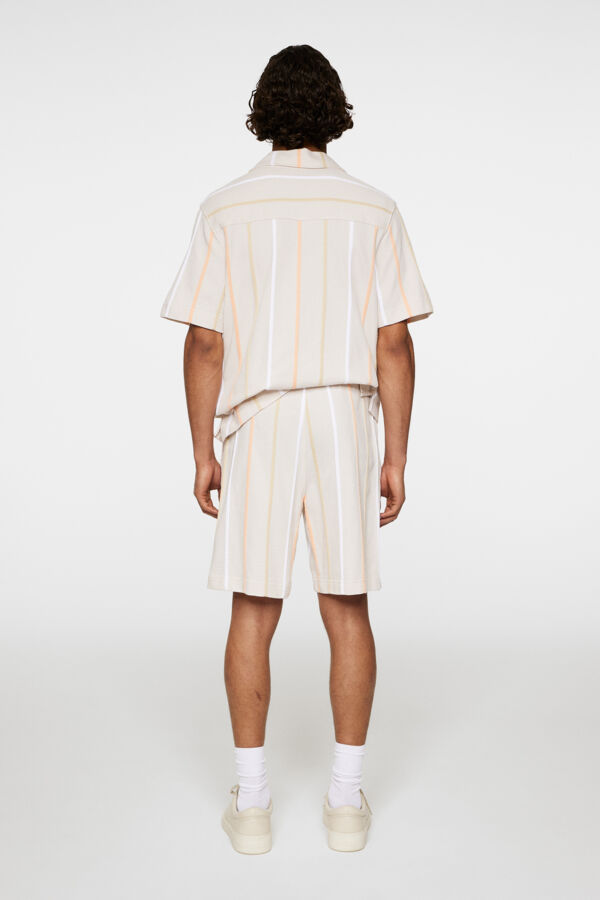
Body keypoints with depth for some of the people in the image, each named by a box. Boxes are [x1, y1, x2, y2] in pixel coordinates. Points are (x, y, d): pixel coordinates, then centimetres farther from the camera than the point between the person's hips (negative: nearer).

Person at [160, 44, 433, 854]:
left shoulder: (225, 209, 1)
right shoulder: (374, 210, 3)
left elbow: (204, 342, -3)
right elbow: (394, 344, -2)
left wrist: (202, 454, 4)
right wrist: (396, 459, 2)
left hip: (260, 429, 0)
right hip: (346, 425, 1)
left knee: (254, 613, 7)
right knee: (347, 611, 7)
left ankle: (251, 802, 11)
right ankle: (346, 800, 12)